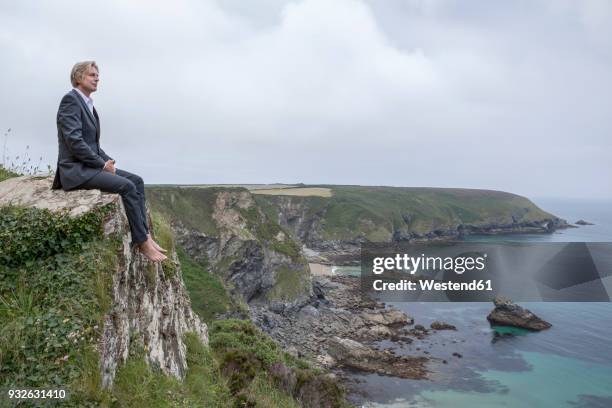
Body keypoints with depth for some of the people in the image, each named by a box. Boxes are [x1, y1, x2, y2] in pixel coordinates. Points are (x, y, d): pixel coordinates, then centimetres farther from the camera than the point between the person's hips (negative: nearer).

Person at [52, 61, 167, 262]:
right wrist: (102, 163, -16)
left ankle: (145, 235, -5)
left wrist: (107, 160, 4)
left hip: (90, 165, 9)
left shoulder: (87, 103, 17)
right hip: (76, 170, -9)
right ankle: (143, 243, -14)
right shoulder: (71, 99, -12)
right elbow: (74, 141, -21)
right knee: (127, 186, -23)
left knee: (137, 181, -2)